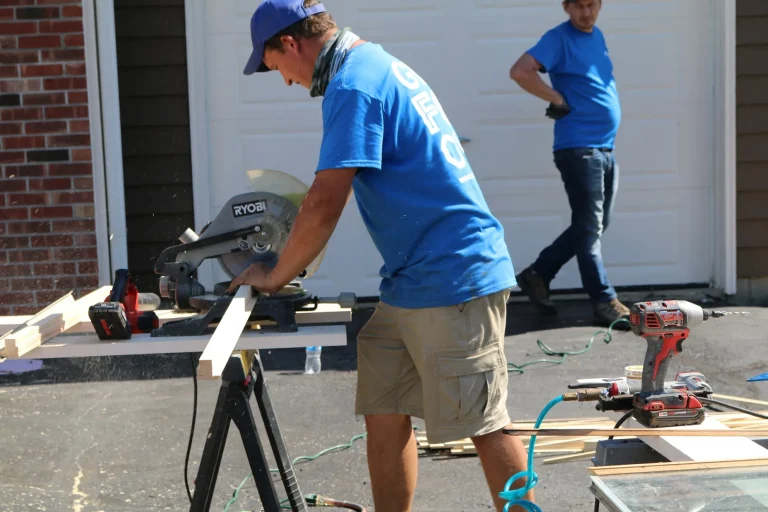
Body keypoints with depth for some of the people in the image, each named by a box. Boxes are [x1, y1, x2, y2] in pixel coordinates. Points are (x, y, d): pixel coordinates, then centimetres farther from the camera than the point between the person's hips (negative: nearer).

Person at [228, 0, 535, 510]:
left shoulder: (352, 85, -14)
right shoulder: (379, 64, 17)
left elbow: (325, 206, -19)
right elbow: (341, 189, 27)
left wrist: (275, 277, -4)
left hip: (452, 277, -10)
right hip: (409, 280, 10)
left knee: (486, 425, -1)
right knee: (384, 415, 10)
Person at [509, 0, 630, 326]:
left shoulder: (597, 36, 14)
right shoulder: (559, 38, -10)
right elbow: (519, 72, -22)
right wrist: (559, 100, -15)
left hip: (605, 148, 9)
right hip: (578, 148, -9)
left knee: (595, 226, 14)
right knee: (589, 229, -3)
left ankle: (537, 275, 23)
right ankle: (606, 305, 2)